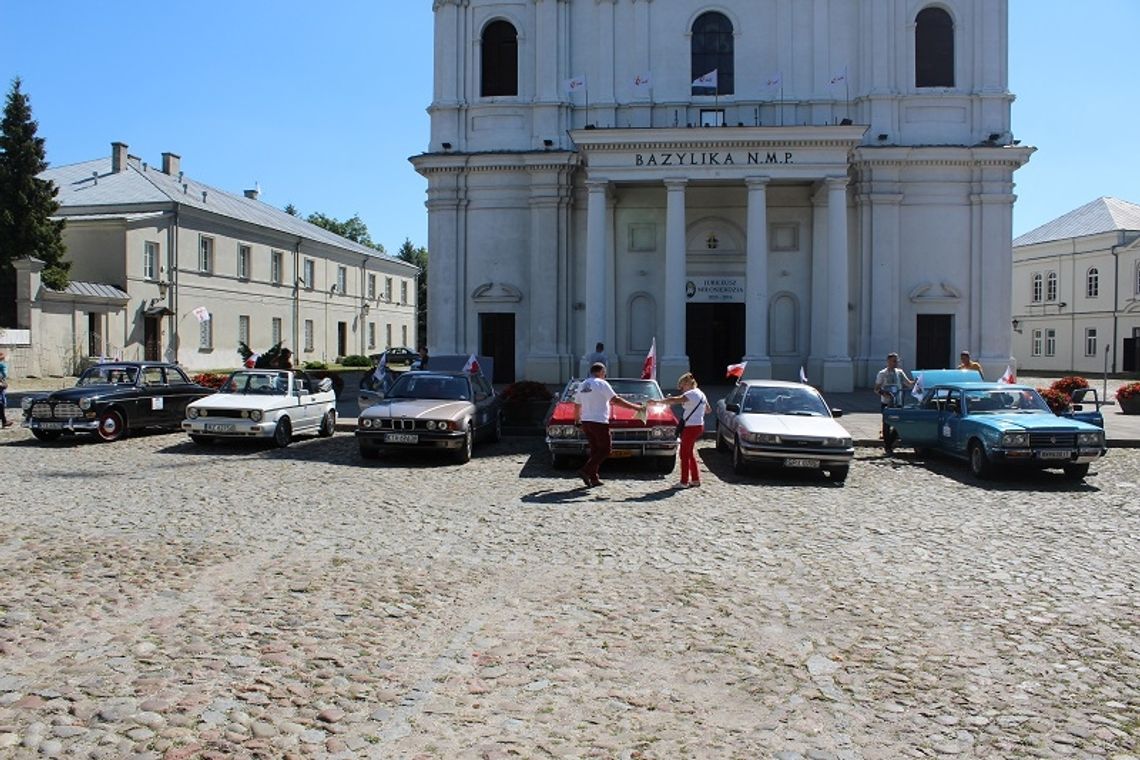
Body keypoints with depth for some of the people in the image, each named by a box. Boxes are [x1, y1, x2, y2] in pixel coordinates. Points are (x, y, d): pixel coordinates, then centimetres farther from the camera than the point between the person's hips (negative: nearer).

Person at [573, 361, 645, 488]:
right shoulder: (601, 384, -9)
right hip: (599, 422, -8)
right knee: (605, 449, 0)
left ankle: (593, 478, 12)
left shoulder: (582, 385, 13)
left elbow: (577, 405, 19)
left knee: (595, 449, 15)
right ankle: (586, 471, -12)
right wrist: (634, 407, -12)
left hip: (585, 422, 8)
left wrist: (577, 420, 35)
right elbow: (616, 400, -15)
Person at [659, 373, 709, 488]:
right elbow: (708, 410, 23)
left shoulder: (691, 394, -17)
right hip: (699, 426, 10)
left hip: (691, 427, -10)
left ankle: (684, 482, 2)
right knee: (690, 452, 18)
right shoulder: (701, 393, 13)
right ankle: (695, 479, 22)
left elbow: (675, 400, -31)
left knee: (684, 453, -2)